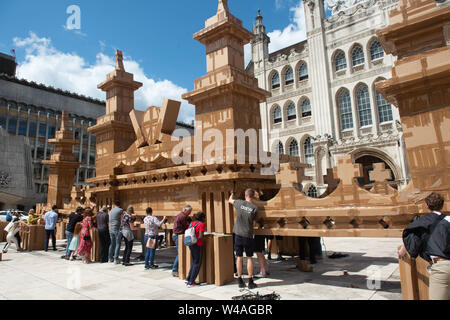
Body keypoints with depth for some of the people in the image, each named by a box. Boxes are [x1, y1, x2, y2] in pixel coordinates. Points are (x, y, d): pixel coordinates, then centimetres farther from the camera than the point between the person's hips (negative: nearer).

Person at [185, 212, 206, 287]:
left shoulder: (191, 223, 9)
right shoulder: (201, 224, -11)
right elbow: (200, 236, -20)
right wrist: (204, 236, 0)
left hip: (191, 244, 7)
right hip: (198, 245, -7)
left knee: (194, 261, 21)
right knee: (197, 263, 5)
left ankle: (188, 279, 19)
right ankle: (191, 282, 6)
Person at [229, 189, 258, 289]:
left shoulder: (239, 203, -6)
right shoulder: (254, 208, -10)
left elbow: (230, 200, 15)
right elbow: (254, 220, 4)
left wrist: (232, 193, 35)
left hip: (238, 235, 2)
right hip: (248, 236, -2)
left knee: (239, 257, 10)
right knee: (249, 258, 9)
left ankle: (240, 281, 17)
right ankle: (250, 282, 14)